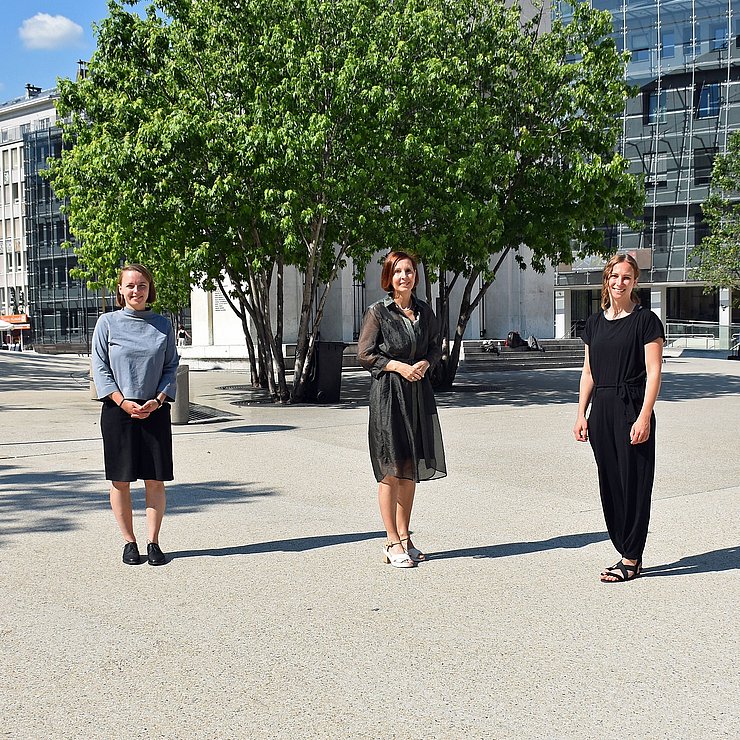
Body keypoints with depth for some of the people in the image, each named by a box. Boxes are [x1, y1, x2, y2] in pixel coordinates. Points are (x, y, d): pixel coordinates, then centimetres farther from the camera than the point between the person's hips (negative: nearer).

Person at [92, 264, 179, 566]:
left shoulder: (162, 325, 7)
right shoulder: (108, 323, 2)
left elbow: (171, 367, 8)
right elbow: (100, 368, -1)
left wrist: (158, 400, -8)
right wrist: (123, 402, -12)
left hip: (155, 410, 1)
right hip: (118, 409, -1)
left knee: (155, 479, 2)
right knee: (120, 480, 4)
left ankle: (153, 542, 12)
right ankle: (129, 542, 16)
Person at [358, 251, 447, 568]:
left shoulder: (424, 312, 9)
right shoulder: (378, 312, -5)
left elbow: (436, 347, 18)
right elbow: (364, 354, -5)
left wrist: (425, 363, -3)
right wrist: (399, 366, -13)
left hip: (419, 392, 5)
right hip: (388, 391, -5)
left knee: (411, 469, 10)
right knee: (391, 469, -3)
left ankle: (405, 538, 20)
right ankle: (392, 544, 4)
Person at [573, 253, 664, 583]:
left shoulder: (645, 320, -4)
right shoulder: (595, 322, 12)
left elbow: (653, 373, -9)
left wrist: (644, 417, -16)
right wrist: (582, 415, 9)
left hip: (632, 409, -6)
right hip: (601, 410, 6)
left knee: (634, 483, -1)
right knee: (609, 484, 9)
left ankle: (631, 560, 8)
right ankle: (628, 553, 21)